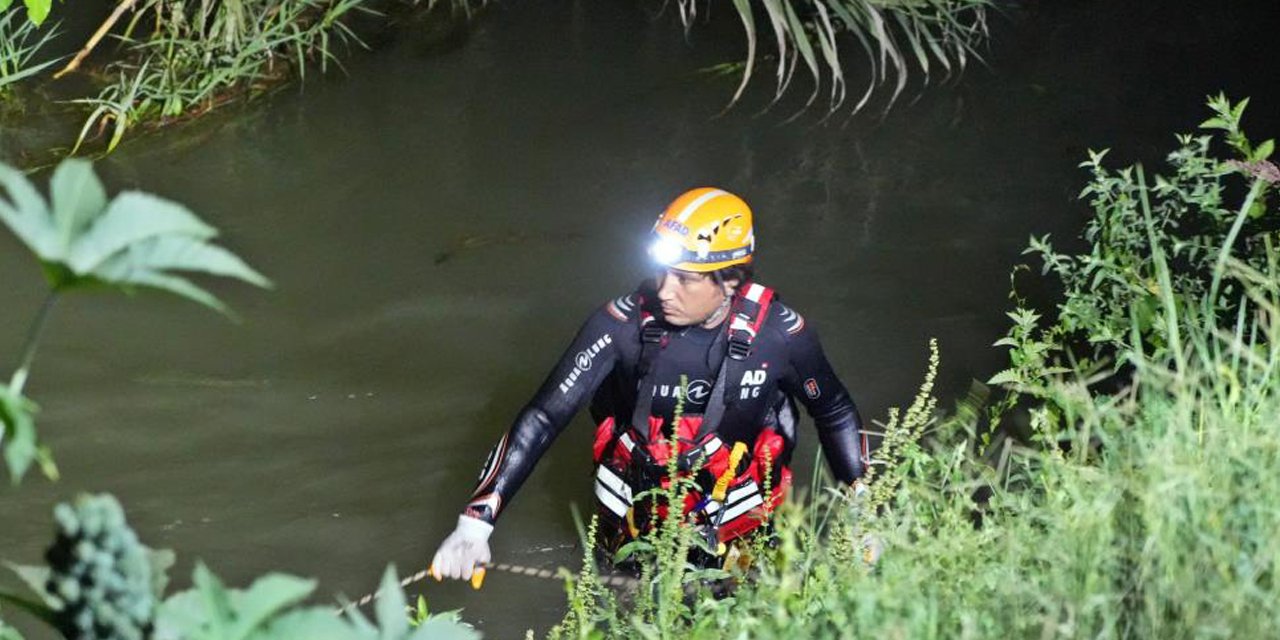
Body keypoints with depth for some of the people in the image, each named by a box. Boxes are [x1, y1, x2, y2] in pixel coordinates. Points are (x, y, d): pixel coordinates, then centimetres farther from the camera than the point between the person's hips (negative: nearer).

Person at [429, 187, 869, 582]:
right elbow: (544, 416, -21)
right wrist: (476, 521, -28)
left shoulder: (777, 331, -20)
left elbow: (836, 412, -2)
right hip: (638, 526, 0)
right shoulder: (623, 324, -22)